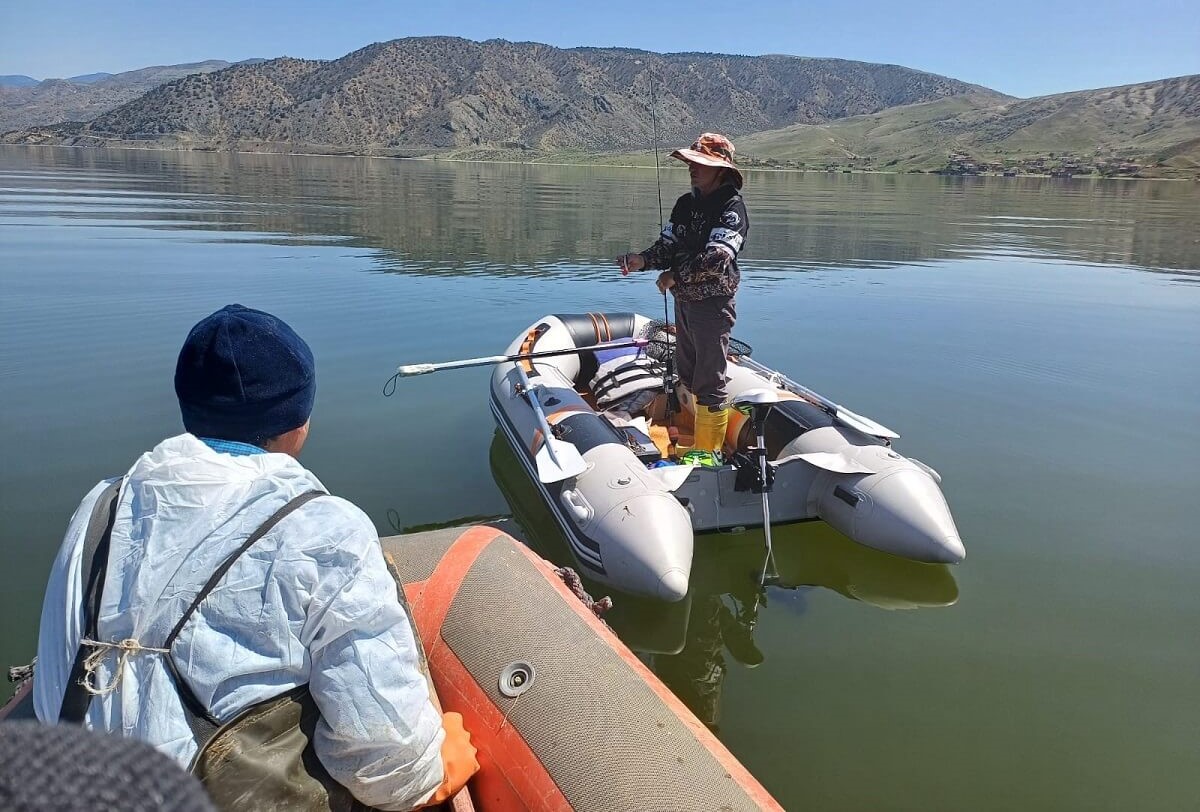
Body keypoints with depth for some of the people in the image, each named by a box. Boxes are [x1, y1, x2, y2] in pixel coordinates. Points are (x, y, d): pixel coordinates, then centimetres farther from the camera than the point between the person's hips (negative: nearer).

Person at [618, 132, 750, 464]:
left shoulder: (732, 206, -14)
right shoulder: (686, 204, 10)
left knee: (709, 382, -1)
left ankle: (710, 451, 10)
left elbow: (715, 257, -24)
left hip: (713, 304, -8)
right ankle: (694, 437, 34)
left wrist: (675, 275, -16)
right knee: (688, 376, 18)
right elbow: (667, 246, 7)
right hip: (684, 301, 8)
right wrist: (641, 260, -13)